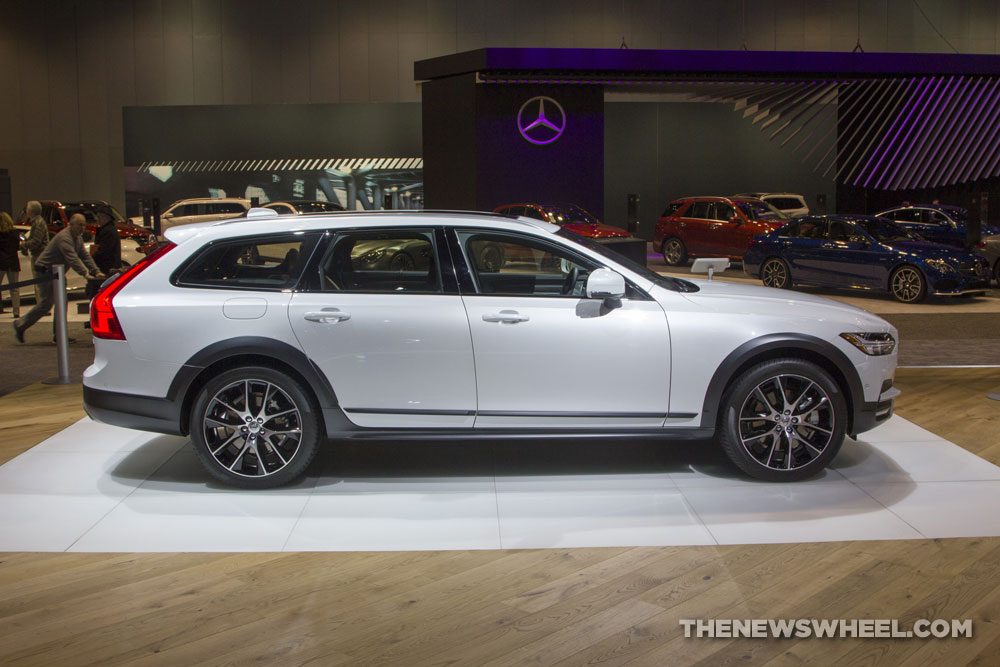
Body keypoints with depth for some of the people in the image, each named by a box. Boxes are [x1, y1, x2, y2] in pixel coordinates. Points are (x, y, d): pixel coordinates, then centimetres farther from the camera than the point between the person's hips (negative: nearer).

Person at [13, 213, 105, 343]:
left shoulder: (78, 238, 7)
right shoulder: (64, 238, -24)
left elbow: (85, 256, 4)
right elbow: (73, 259, -36)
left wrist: (96, 271, -8)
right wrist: (85, 274, -45)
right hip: (45, 270, -10)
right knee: (46, 304, -8)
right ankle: (21, 325, 8)